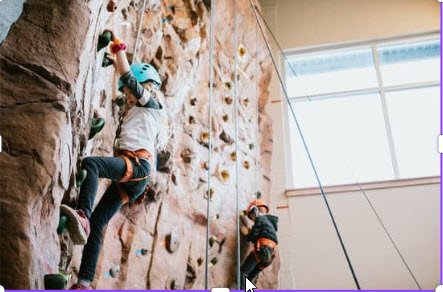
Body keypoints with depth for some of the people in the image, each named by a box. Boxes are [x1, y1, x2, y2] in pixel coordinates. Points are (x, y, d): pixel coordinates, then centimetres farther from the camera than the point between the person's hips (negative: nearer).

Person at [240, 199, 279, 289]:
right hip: (270, 253, 9)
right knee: (251, 276, 14)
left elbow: (252, 235, -5)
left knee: (243, 272, -6)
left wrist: (247, 236, 17)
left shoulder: (260, 219, 3)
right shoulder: (270, 221, 30)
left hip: (261, 250, -9)